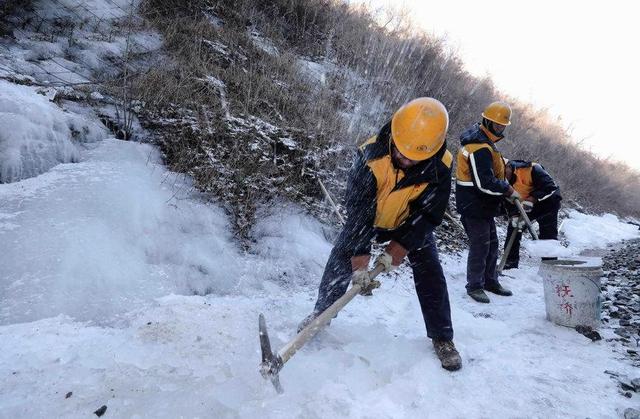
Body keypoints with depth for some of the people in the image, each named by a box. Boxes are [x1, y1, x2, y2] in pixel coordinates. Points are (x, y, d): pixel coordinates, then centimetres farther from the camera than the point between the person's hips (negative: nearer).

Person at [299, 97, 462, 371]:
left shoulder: (440, 166, -30)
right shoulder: (371, 156, -36)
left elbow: (428, 215, -21)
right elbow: (358, 212, -35)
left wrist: (397, 251, -25)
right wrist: (359, 260, -38)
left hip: (412, 223, 1)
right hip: (367, 218, 0)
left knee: (430, 275, -6)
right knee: (340, 262, -4)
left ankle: (442, 338, 12)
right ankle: (321, 312, 21)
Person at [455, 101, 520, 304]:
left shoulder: (482, 140, 11)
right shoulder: (481, 149, -24)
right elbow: (485, 184, -29)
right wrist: (509, 190, -14)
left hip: (482, 204, 11)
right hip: (474, 205, -11)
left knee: (492, 243, 18)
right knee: (480, 245, -2)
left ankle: (490, 281, 32)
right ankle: (474, 286, 12)